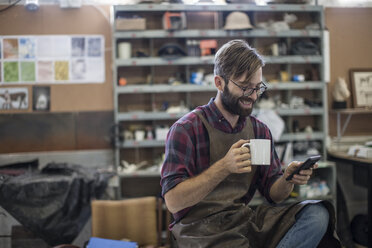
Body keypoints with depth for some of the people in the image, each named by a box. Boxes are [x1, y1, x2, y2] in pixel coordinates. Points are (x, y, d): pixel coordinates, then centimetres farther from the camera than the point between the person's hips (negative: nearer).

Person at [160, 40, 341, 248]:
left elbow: (273, 194, 14)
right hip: (203, 229, -7)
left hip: (248, 219, 7)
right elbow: (173, 201, -13)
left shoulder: (260, 130, 13)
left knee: (317, 213, -18)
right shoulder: (187, 129, -6)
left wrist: (288, 180, -10)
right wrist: (224, 167, -23)